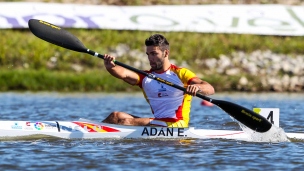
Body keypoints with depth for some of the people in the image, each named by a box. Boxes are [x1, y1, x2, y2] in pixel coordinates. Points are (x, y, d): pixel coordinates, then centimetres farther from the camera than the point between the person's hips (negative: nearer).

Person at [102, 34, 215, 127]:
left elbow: (210, 89, -8)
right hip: (157, 122, 5)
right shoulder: (145, 77, 16)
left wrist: (197, 87, -32)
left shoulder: (181, 74, 5)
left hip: (176, 126, -5)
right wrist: (110, 67, -27)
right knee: (116, 116, -11)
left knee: (126, 122, -22)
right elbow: (124, 74, -4)